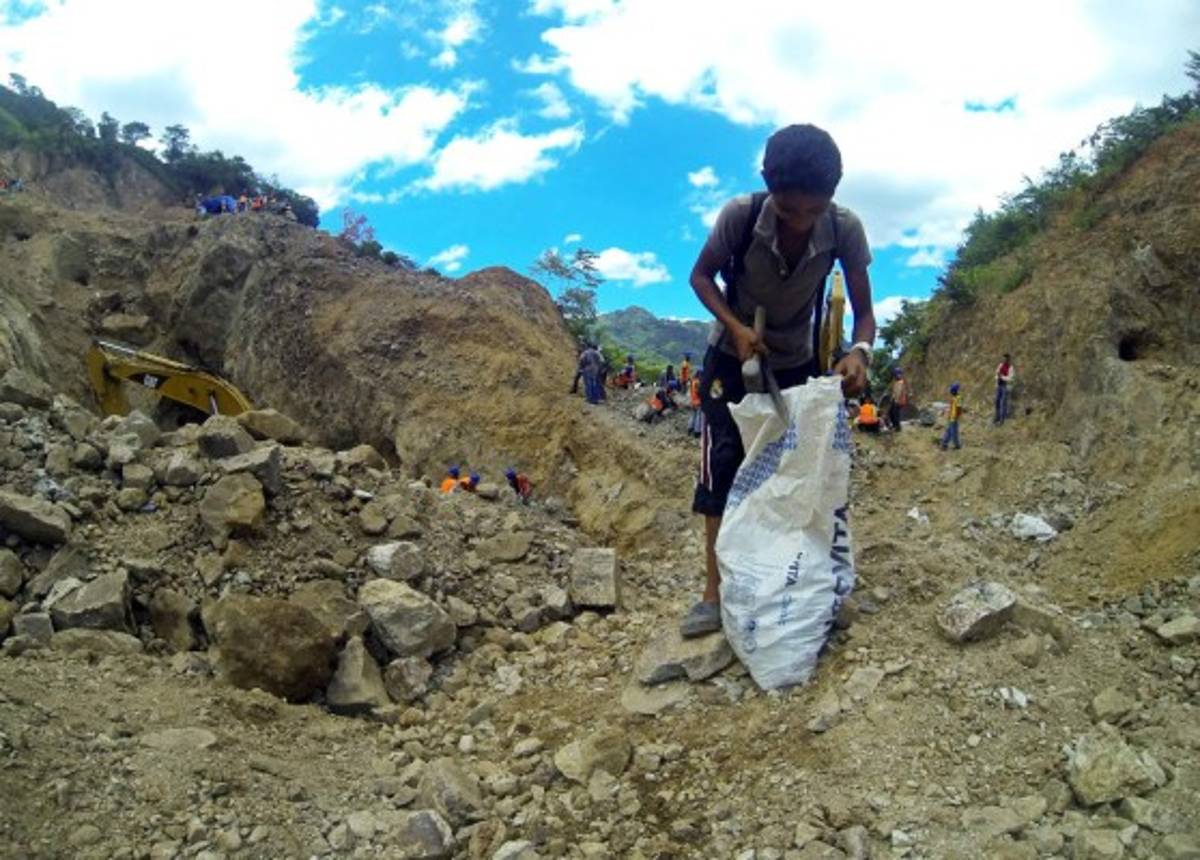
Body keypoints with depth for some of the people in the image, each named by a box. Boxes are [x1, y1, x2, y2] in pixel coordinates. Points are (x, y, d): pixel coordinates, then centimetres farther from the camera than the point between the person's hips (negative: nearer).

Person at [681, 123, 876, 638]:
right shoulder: (739, 215, -27)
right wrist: (735, 325, -27)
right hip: (734, 359, -2)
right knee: (723, 463, -11)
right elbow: (701, 275, -11)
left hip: (797, 365, 2)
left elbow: (863, 310, -15)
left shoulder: (845, 229, -23)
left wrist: (860, 351, -38)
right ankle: (716, 591, -7)